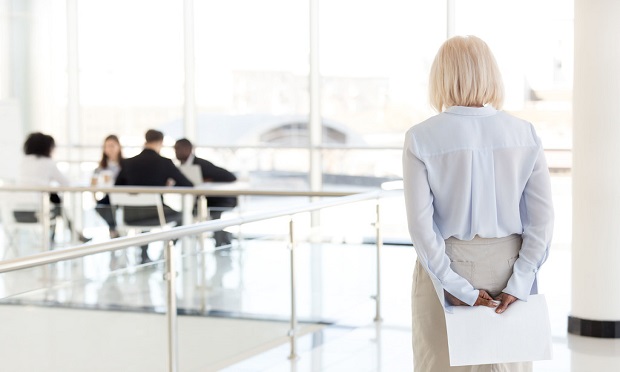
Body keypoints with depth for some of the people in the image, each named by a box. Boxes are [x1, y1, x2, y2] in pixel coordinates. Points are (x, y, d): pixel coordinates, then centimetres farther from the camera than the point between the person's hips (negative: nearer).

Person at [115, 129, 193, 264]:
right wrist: (167, 184, 18)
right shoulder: (165, 162, -8)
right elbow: (188, 185, -2)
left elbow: (117, 187, 14)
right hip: (155, 215, -3)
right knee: (180, 216, 29)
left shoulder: (127, 163, 1)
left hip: (130, 216, 3)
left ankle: (144, 256, 40)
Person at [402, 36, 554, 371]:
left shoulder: (421, 138, -10)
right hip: (507, 265, 2)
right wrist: (518, 284, -6)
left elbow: (420, 223, -14)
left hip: (447, 267, -2)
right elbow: (542, 218, -7)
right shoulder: (524, 134, -4)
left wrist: (457, 287, -9)